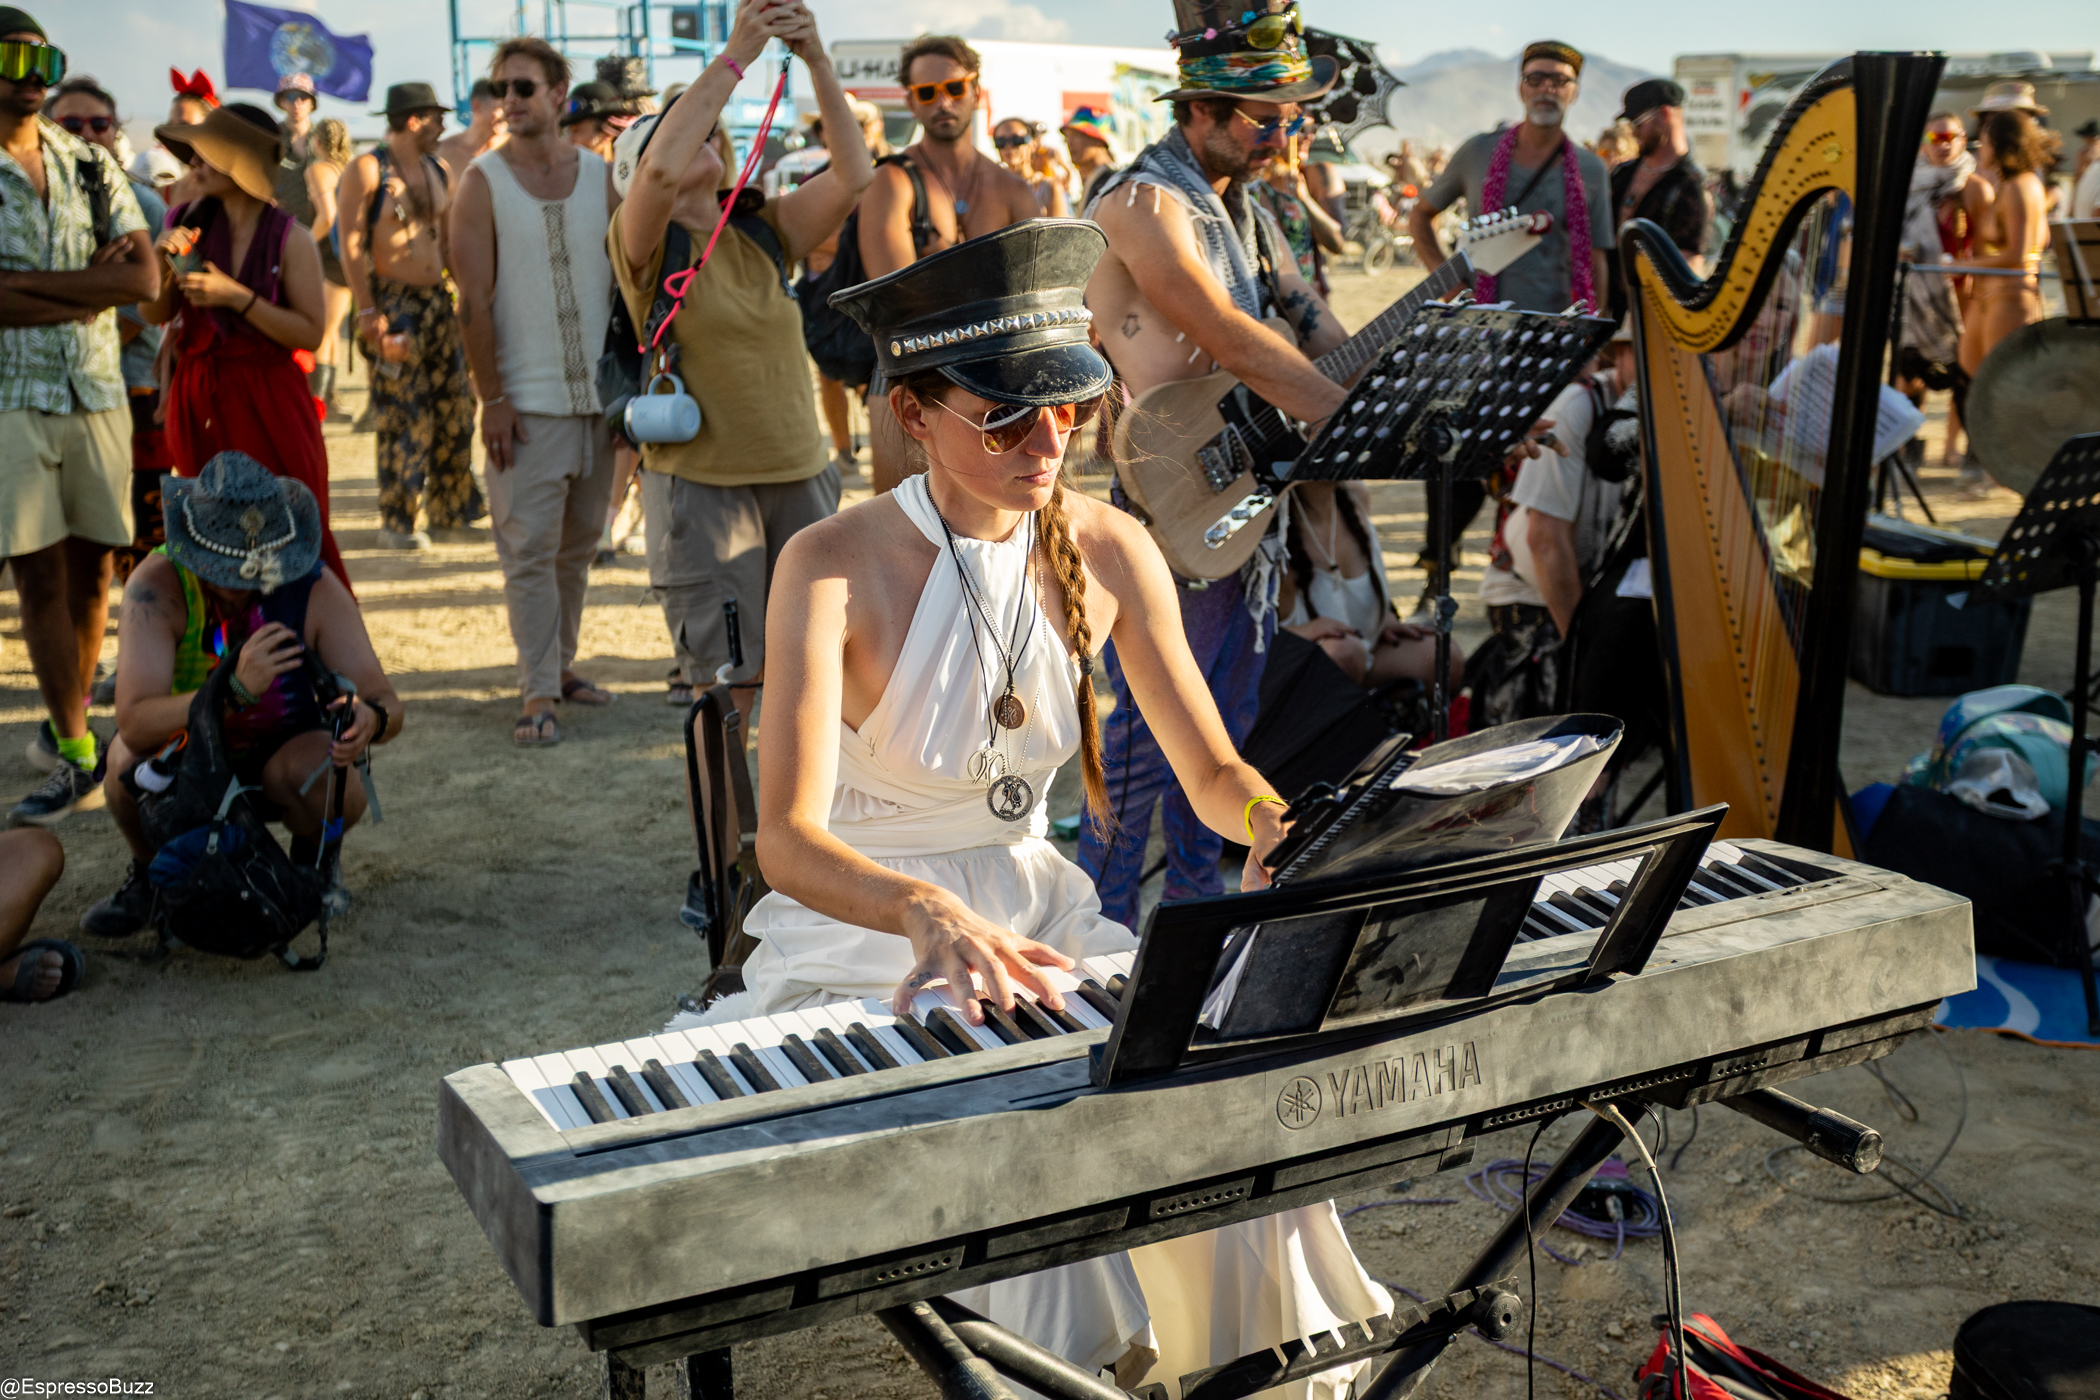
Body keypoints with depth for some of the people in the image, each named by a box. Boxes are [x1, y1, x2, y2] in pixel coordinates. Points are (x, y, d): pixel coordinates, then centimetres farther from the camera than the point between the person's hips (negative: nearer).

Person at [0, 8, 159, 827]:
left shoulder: (91, 163, 9)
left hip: (98, 393, 4)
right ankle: (76, 756, 3)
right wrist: (91, 285, -13)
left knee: (92, 573, 7)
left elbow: (144, 278, -3)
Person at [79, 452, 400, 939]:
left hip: (284, 755, 0)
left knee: (338, 792, -32)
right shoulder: (157, 584, -27)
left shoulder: (315, 588, -23)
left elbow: (387, 703, -21)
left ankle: (313, 858, 5)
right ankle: (151, 872, 1)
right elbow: (134, 725, -37)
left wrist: (371, 718, -46)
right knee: (134, 758, -32)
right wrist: (237, 689, -54)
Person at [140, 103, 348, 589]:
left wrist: (238, 297, -18)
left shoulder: (289, 239, -7)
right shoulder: (188, 223, 6)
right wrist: (162, 261, -6)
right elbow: (154, 314, 11)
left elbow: (311, 334, -12)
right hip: (197, 398, 4)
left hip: (269, 403, -4)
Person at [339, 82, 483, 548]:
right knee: (403, 417, -6)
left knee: (453, 406, 8)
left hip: (437, 300, 7)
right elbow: (351, 245, -12)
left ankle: (450, 508, 21)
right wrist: (367, 311, -18)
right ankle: (396, 522, 3)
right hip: (392, 304, -7)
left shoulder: (439, 173, 13)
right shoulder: (367, 170, -8)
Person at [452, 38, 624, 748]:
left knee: (578, 544, 13)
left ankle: (561, 663, 26)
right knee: (529, 550, -4)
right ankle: (537, 694, 1)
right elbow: (474, 300, -6)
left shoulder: (601, 175, 6)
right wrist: (491, 398, -12)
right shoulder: (482, 182, -3)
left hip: (599, 397, 4)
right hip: (526, 402, -4)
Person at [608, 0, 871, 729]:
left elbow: (854, 174, -6)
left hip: (799, 476, 4)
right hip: (701, 483, -4)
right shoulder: (645, 244, -4)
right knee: (725, 685, 0)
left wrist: (817, 59, -15)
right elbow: (661, 171, -26)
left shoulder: (766, 230, 8)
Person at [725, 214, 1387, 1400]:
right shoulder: (835, 567, -17)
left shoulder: (1107, 551, -3)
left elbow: (1213, 774, 1)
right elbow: (787, 839, -27)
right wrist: (930, 912, -46)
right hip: (860, 936, -4)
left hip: (1038, 917, 4)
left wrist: (1276, 827, -22)